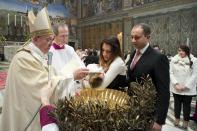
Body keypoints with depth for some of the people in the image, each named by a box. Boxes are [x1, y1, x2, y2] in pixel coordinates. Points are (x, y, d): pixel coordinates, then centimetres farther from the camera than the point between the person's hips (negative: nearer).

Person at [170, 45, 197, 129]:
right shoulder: (174, 60, -1)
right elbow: (171, 73, -2)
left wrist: (185, 86, -13)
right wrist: (176, 84, -12)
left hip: (188, 89, -1)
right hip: (176, 88, 2)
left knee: (186, 105, 9)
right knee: (177, 103, 14)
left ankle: (186, 121, 25)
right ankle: (177, 118, 31)